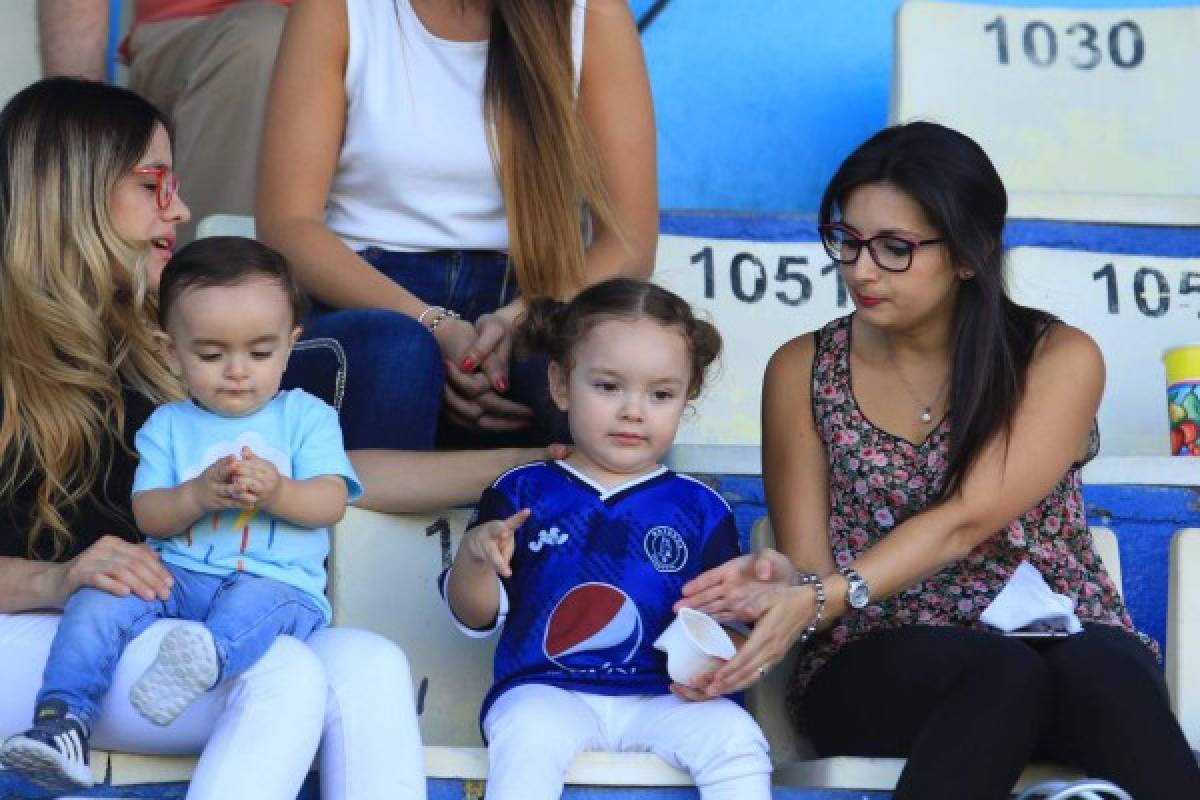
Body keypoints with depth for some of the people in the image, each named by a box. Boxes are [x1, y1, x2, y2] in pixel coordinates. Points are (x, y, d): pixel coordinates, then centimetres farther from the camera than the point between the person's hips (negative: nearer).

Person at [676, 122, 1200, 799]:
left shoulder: (1059, 360, -1)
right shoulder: (803, 370, 7)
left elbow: (962, 523, -14)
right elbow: (812, 565, 2)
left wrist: (825, 599, -29)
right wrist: (786, 588, -23)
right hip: (876, 666, 0)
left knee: (1100, 668, -37)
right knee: (1004, 671, -36)